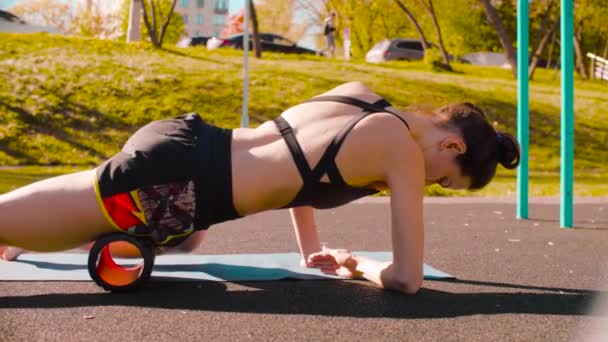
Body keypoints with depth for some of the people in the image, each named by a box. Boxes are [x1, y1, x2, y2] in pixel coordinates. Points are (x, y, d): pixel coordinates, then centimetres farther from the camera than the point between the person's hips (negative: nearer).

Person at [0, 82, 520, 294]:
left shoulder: (359, 93, 14)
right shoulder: (404, 152, -9)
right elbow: (406, 279, -10)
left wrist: (311, 249, 27)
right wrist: (358, 264, 11)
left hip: (179, 138, 9)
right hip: (168, 180, -9)